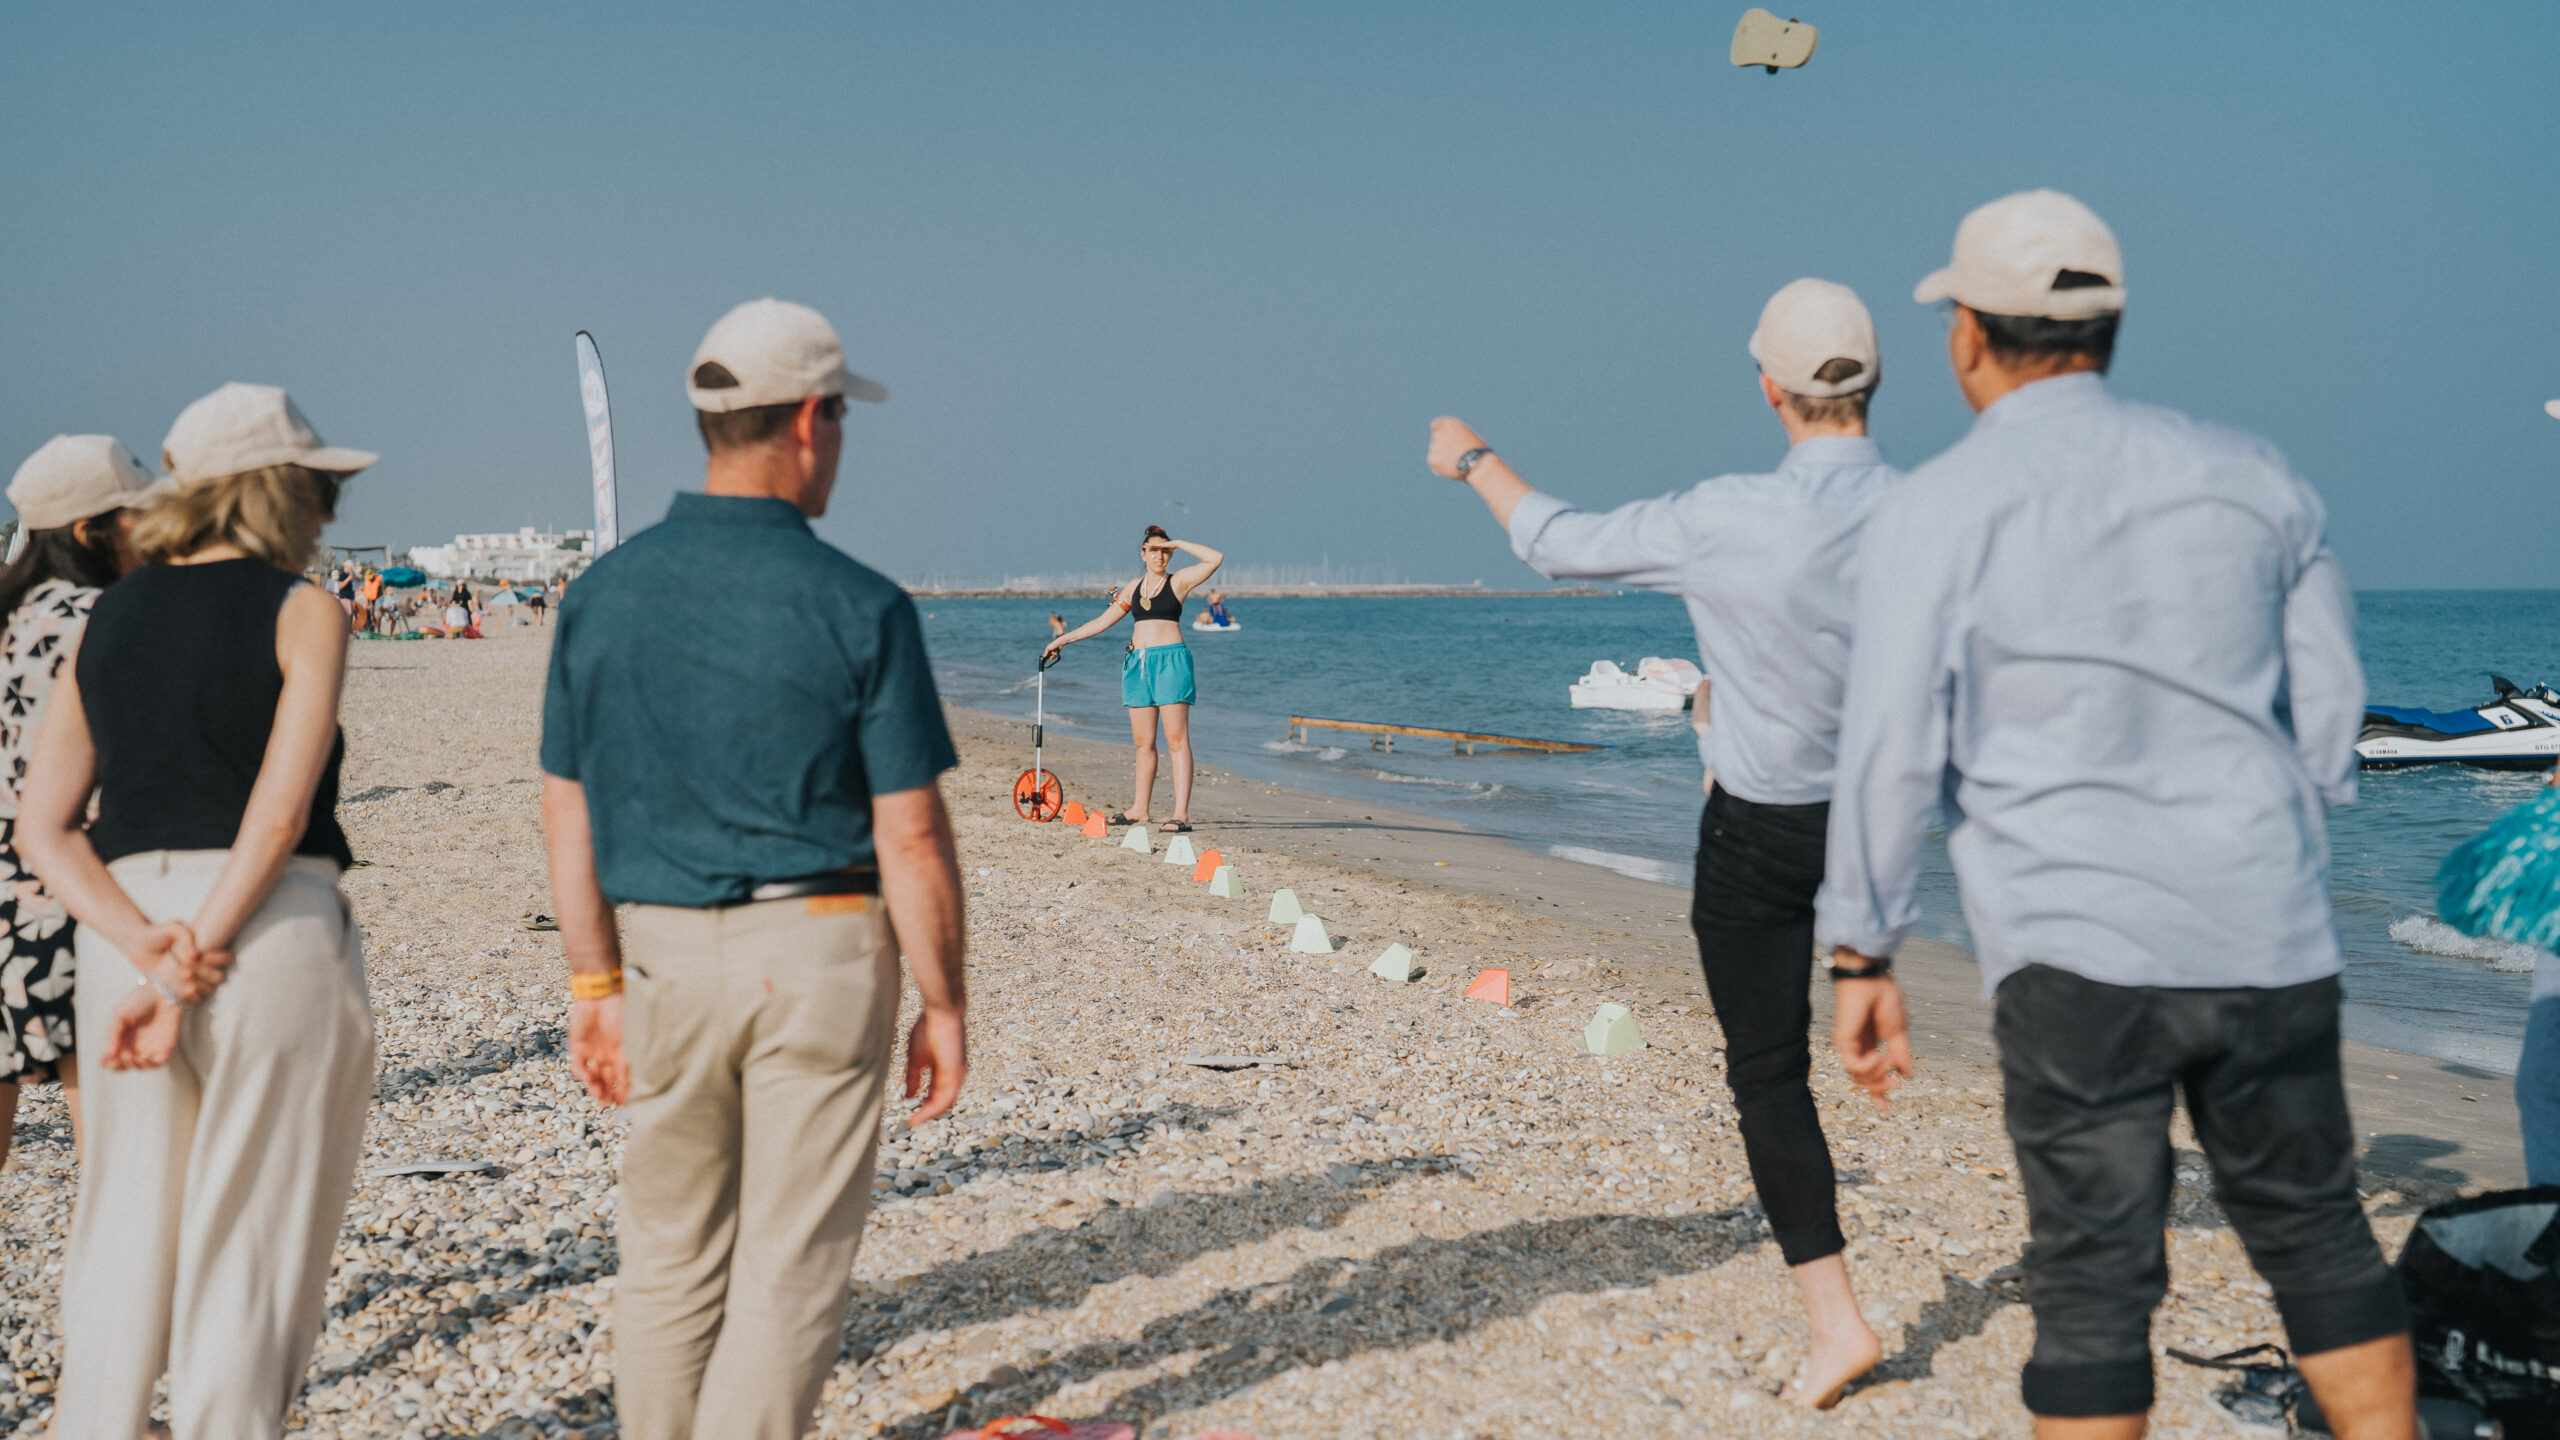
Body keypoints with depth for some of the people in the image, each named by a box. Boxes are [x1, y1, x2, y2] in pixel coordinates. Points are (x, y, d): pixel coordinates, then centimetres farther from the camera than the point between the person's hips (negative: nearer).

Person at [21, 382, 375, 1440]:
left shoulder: (105, 619, 12)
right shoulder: (301, 611, -4)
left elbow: (42, 828, 3)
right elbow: (280, 814, -15)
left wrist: (149, 951, -7)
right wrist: (196, 971, -12)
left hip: (127, 932, 5)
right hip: (276, 929, -5)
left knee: (123, 1236, 14)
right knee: (252, 1244, 5)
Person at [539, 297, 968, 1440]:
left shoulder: (603, 592, 1)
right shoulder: (859, 606, -11)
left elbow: (566, 812, 1)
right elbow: (910, 835, -10)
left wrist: (593, 983, 6)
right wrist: (944, 1002, -2)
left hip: (661, 956, 4)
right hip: (816, 956, -4)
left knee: (669, 1256, 17)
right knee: (791, 1266, 4)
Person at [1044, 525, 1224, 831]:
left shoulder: (1178, 581, 3)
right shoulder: (1134, 587, 17)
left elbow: (1215, 559, -10)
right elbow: (1103, 621, 23)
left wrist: (1177, 543, -6)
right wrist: (1064, 639, 21)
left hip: (1170, 660, -5)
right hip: (1138, 662, 6)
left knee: (1177, 739, -10)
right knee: (1143, 742, 9)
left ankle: (1181, 814, -15)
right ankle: (1139, 809, 20)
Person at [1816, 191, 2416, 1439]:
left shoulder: (1935, 513, -5)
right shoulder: (2250, 476, 8)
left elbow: (1892, 753, -6)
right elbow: (2329, 713, 13)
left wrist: (1861, 958, 1)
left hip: (2073, 950, -4)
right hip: (2268, 935, 4)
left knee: (2093, 1279, 2)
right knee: (2315, 1233, 17)